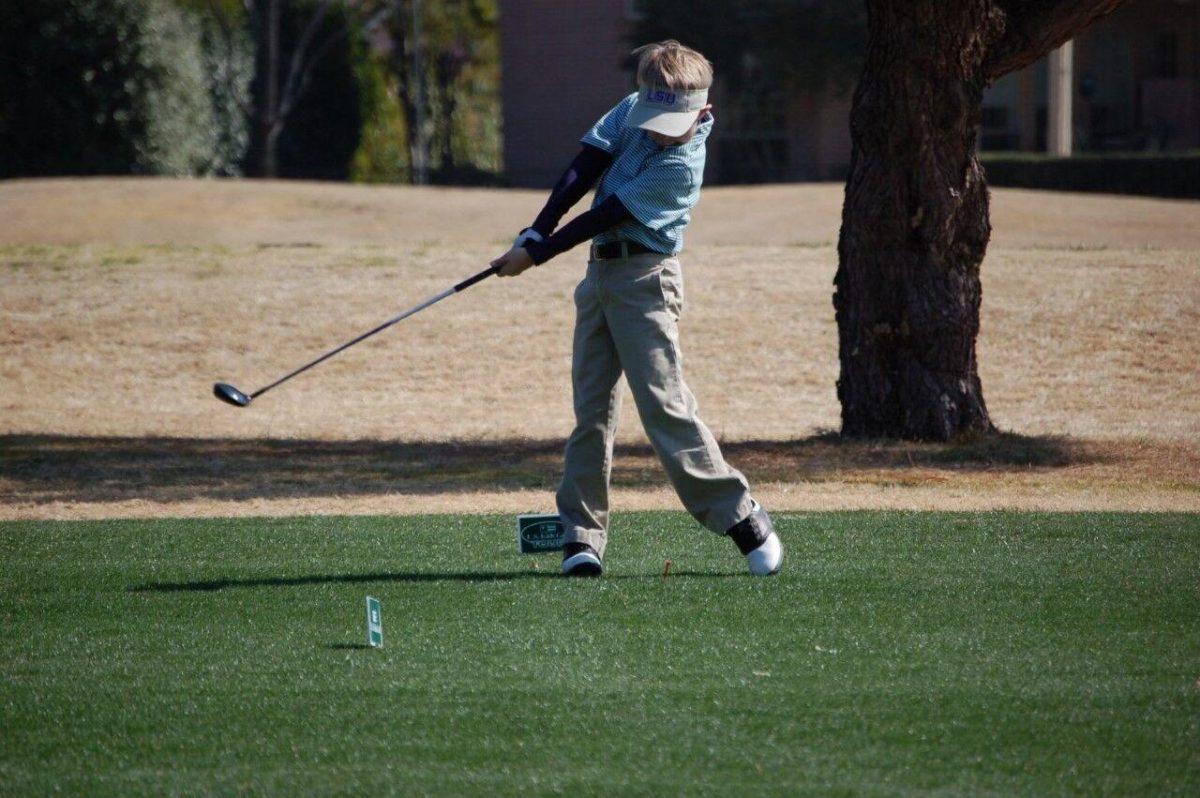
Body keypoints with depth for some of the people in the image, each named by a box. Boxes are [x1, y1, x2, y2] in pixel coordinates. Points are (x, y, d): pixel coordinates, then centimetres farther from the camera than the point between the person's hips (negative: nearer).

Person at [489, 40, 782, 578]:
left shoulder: (680, 165, -19)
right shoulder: (631, 112, 2)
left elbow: (607, 216, -18)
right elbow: (583, 171, -1)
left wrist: (537, 255, -15)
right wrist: (536, 232, -11)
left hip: (644, 277, -7)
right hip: (601, 272, 7)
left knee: (663, 402, -13)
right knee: (591, 407, 5)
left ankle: (737, 513, -6)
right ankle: (582, 533, 7)